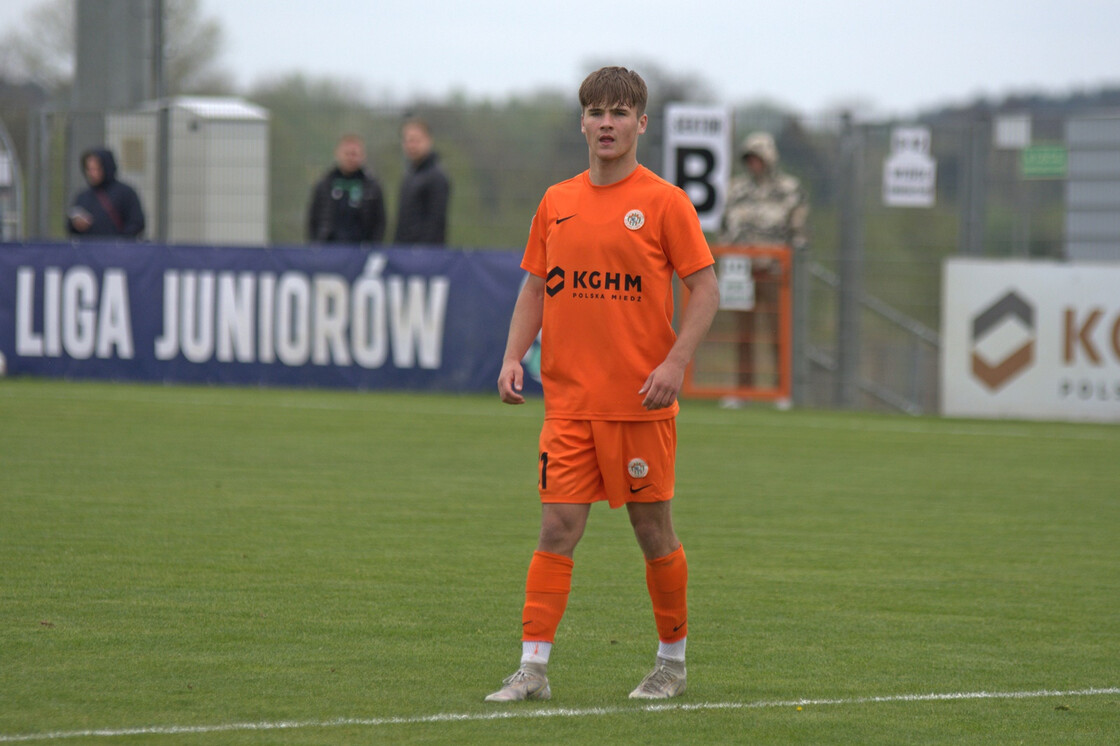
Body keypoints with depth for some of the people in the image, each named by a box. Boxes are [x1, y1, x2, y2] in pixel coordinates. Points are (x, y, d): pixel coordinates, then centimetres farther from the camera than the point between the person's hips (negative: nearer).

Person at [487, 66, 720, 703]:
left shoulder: (664, 202, -4)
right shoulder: (557, 203, 10)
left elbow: (706, 289, -5)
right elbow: (535, 288, 17)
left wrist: (675, 363, -16)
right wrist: (514, 356, 2)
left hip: (642, 401, -3)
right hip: (569, 400, 3)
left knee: (653, 530, 5)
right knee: (558, 528, -4)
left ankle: (673, 662, 21)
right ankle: (534, 669, -5)